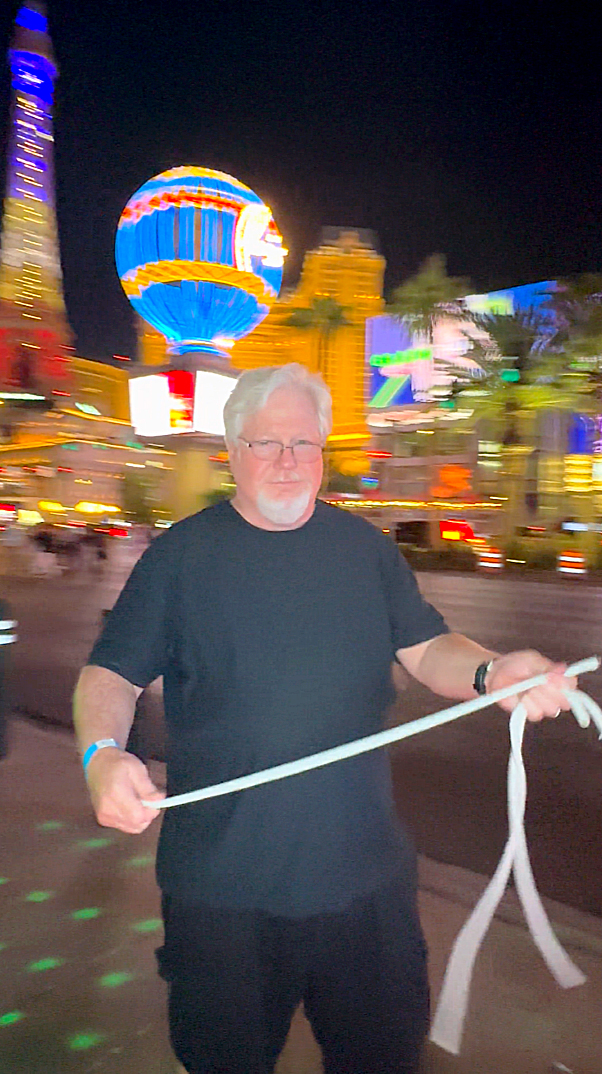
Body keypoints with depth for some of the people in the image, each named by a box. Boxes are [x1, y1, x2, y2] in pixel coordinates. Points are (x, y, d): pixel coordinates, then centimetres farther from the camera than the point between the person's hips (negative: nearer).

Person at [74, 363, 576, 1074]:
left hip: (364, 871, 2)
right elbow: (113, 674, -3)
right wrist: (102, 754, -22)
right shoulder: (181, 554, -3)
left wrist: (493, 672, -18)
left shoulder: (365, 547, 4)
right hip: (221, 884, -1)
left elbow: (426, 649, 3)